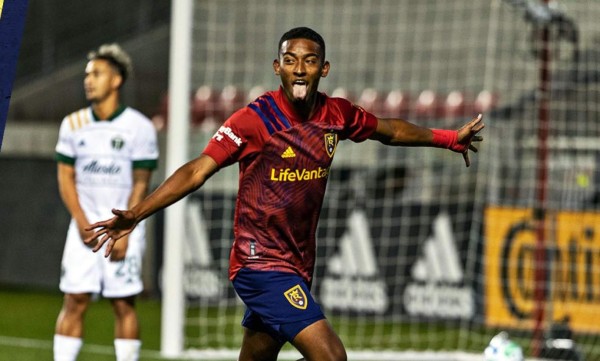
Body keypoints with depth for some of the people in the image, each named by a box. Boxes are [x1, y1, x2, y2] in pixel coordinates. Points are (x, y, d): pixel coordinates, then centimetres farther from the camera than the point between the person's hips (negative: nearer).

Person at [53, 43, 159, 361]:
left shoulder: (139, 127, -3)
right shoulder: (73, 124, 7)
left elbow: (141, 183, -3)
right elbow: (65, 177, 7)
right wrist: (82, 221, -7)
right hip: (84, 224, 2)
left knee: (124, 304, -1)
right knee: (74, 301, -3)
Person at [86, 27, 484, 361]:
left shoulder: (336, 114, 3)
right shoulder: (255, 119, -15)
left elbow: (388, 130, 23)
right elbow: (197, 171, -18)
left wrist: (450, 138, 30)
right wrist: (135, 215, -27)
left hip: (298, 266, 7)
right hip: (261, 265, -7)